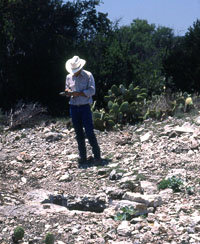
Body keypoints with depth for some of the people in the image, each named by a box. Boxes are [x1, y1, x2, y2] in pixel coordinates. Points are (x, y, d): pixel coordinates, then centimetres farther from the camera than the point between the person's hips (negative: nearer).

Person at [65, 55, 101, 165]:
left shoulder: (88, 75, -4)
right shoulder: (69, 77, 10)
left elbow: (92, 91, -10)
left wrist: (78, 93, -19)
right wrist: (67, 91, -6)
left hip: (85, 107, -4)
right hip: (73, 107, 4)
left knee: (89, 132, -8)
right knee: (78, 133, 7)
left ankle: (97, 155, 2)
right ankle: (82, 156, 15)